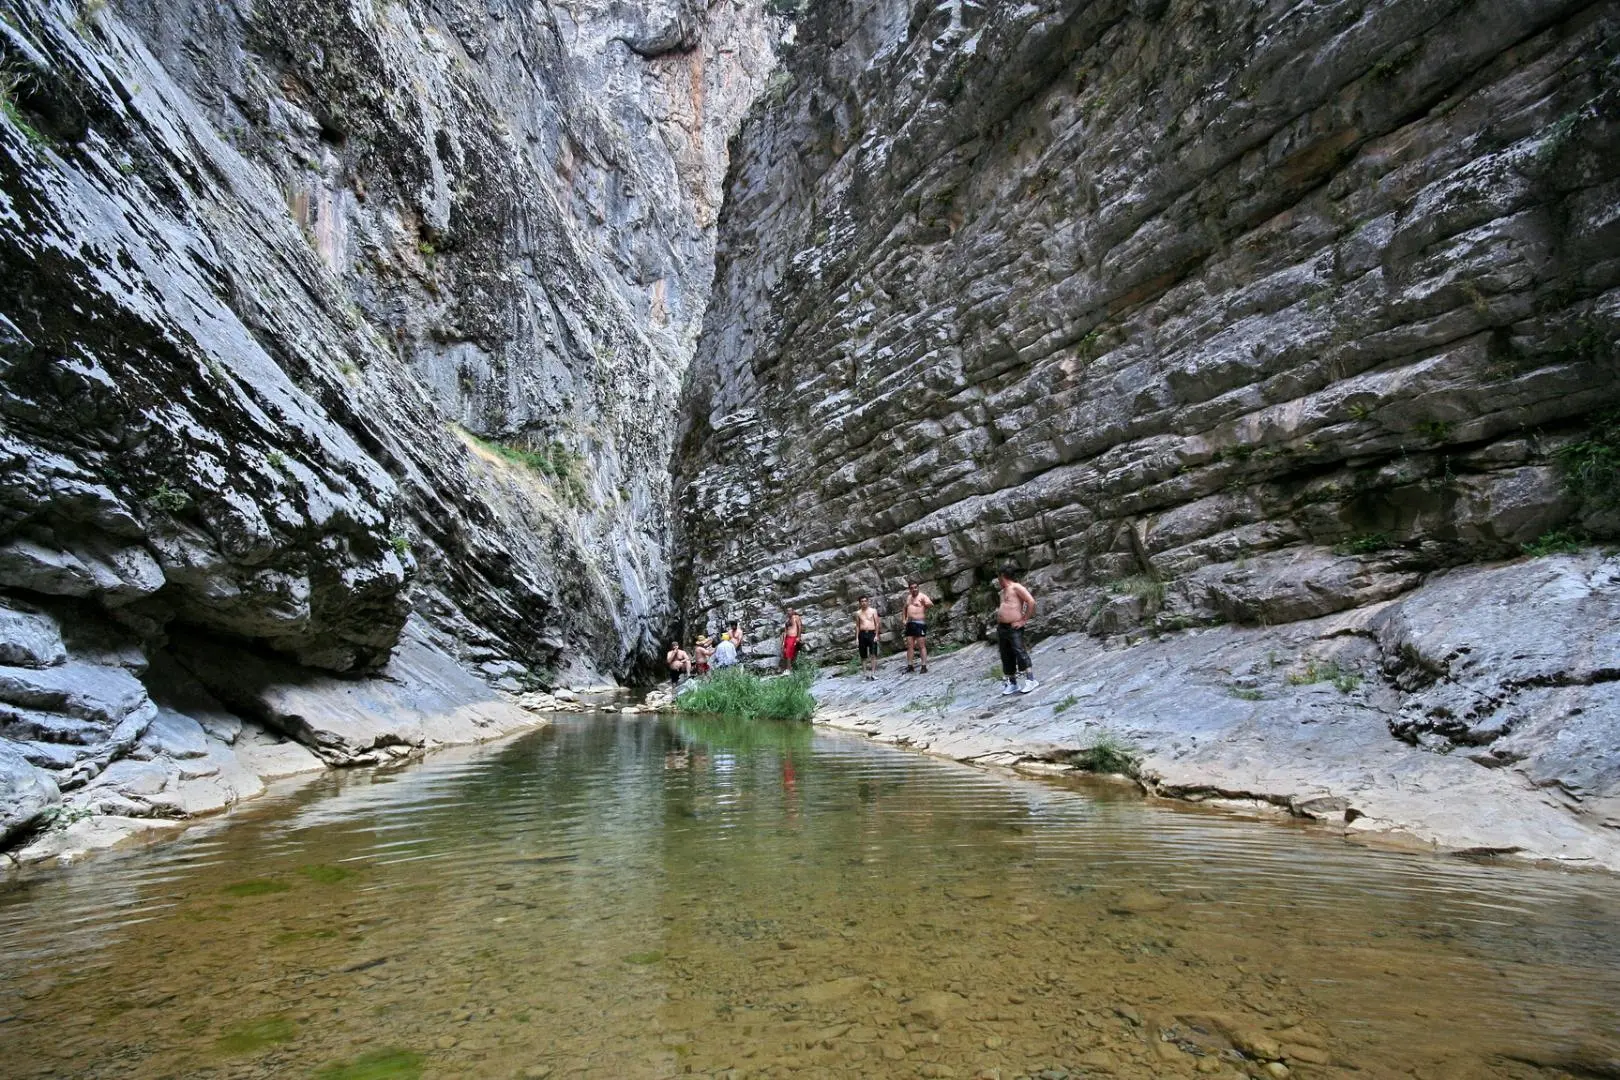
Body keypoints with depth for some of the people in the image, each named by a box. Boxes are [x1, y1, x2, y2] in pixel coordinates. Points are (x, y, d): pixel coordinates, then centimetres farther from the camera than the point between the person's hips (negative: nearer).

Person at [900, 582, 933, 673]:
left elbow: (931, 604, -22)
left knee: (921, 645, -7)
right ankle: (909, 666, 12)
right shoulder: (908, 597, 16)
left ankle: (924, 666, -5)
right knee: (909, 646, 7)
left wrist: (925, 603, -45)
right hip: (910, 623, 7)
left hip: (920, 623, -7)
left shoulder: (922, 596, -5)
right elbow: (904, 608, 31)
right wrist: (903, 618, 16)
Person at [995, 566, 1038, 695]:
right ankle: (1012, 683, 15)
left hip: (1014, 628, -9)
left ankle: (1030, 680, -11)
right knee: (1006, 657, 9)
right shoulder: (1004, 591, 21)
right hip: (1001, 628, 9)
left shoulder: (1016, 587, -7)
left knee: (1020, 652, -14)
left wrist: (1024, 620, -15)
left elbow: (1031, 602, -15)